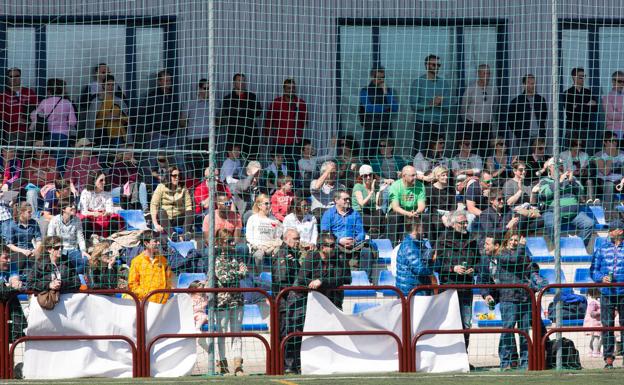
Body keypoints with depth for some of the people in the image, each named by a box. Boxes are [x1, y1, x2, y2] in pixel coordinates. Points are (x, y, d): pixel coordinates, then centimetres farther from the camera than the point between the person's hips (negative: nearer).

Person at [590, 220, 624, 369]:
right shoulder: (602, 249, 12)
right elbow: (593, 270, 12)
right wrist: (601, 278, -7)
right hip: (607, 293, 2)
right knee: (607, 326, -1)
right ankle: (608, 358, 2)